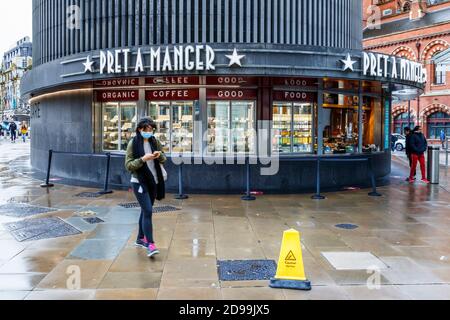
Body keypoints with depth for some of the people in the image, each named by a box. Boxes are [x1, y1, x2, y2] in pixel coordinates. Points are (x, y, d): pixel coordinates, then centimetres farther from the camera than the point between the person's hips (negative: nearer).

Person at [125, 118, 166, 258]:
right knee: (148, 211, -14)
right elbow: (128, 165, -11)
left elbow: (164, 160, 12)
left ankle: (141, 238, 29)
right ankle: (150, 244, -12)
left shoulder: (154, 142, 5)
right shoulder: (133, 144, -8)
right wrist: (142, 159, -25)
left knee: (145, 211, 15)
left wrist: (160, 155, -11)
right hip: (139, 182, -5)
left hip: (153, 182, 5)